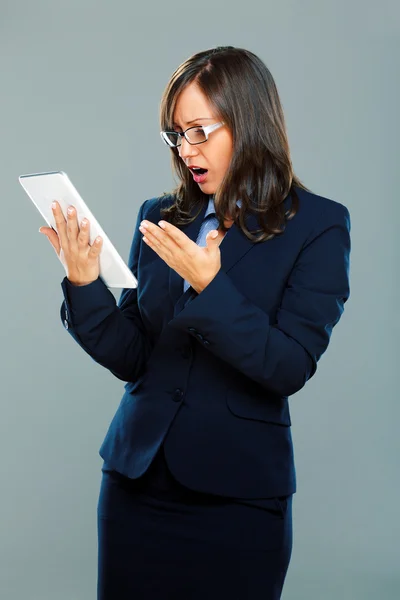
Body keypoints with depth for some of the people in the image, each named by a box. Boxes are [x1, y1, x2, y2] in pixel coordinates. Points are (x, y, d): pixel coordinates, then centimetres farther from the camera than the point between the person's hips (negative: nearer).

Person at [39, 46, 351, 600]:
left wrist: (209, 283, -24)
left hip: (238, 494, -3)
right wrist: (84, 284, -12)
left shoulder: (317, 225, -6)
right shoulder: (160, 217, 5)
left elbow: (290, 368, -14)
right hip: (138, 478, 4)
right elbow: (131, 358, 4)